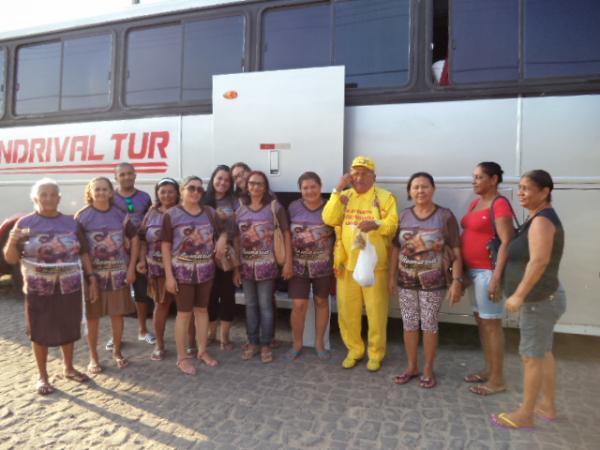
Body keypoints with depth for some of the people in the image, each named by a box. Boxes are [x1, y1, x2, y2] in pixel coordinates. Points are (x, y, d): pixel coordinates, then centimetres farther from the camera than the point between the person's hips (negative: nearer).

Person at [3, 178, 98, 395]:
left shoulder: (70, 222, 4)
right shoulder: (25, 223, -4)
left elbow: (83, 253, 7)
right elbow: (11, 259, -2)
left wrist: (91, 278, 1)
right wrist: (12, 241, -22)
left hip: (70, 287, 3)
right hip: (39, 289, -2)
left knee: (69, 329, 14)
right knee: (40, 332, 9)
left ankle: (68, 368, 35)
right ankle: (43, 377, 27)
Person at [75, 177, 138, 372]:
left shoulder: (120, 215, 2)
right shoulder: (82, 216, -5)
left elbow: (134, 239, 6)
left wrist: (131, 267, 0)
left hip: (118, 272, 2)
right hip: (93, 272, -2)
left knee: (118, 314, 9)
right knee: (93, 316, 7)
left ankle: (117, 352, 28)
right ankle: (93, 357, 22)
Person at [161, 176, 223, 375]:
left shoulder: (210, 212, 4)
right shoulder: (172, 214, -5)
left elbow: (217, 239, 13)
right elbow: (165, 246, -6)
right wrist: (169, 275, -10)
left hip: (205, 270, 4)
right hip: (182, 271, -3)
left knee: (202, 309, 14)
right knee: (184, 313, 4)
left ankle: (202, 351, 29)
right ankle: (182, 357, 19)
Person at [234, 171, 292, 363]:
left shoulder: (274, 206, -4)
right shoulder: (240, 210, 7)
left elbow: (286, 233, -4)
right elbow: (237, 240, 8)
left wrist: (288, 262, -9)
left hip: (266, 263, -4)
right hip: (246, 264, 4)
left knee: (265, 305, 2)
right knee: (250, 305, 12)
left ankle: (266, 345, 15)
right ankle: (252, 343, 24)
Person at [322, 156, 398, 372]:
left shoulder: (385, 197, 0)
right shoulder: (344, 196, 8)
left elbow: (393, 225, -8)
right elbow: (329, 219, -6)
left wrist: (376, 224, -28)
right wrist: (337, 190, -10)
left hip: (375, 266, -3)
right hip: (347, 265, 3)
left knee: (376, 312, 6)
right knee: (347, 311, 9)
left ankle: (376, 354, 24)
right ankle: (354, 350, 28)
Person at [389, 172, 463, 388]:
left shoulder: (445, 216, -6)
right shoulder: (404, 216, 3)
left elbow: (455, 251, -7)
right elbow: (396, 248, 7)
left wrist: (456, 280, -13)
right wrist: (392, 276, 7)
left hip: (433, 282, -3)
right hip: (406, 281, 3)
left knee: (429, 325, 6)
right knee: (409, 324, 11)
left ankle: (428, 369, 25)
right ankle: (411, 367, 29)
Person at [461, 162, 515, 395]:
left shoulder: (500, 204, -13)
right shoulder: (476, 203, 13)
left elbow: (507, 242, -20)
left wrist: (496, 277, -24)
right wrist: (462, 271, 14)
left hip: (488, 271, -9)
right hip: (474, 270, 9)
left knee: (491, 324, 0)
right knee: (481, 320, 16)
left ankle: (497, 380, 13)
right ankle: (489, 370, 30)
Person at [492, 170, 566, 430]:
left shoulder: (542, 220, -19)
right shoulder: (539, 218, 12)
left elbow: (539, 261, -28)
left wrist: (519, 295, -26)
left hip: (539, 300, -10)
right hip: (543, 297, 10)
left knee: (531, 356, -1)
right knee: (543, 353, 18)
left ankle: (525, 415, 11)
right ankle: (547, 406, 31)